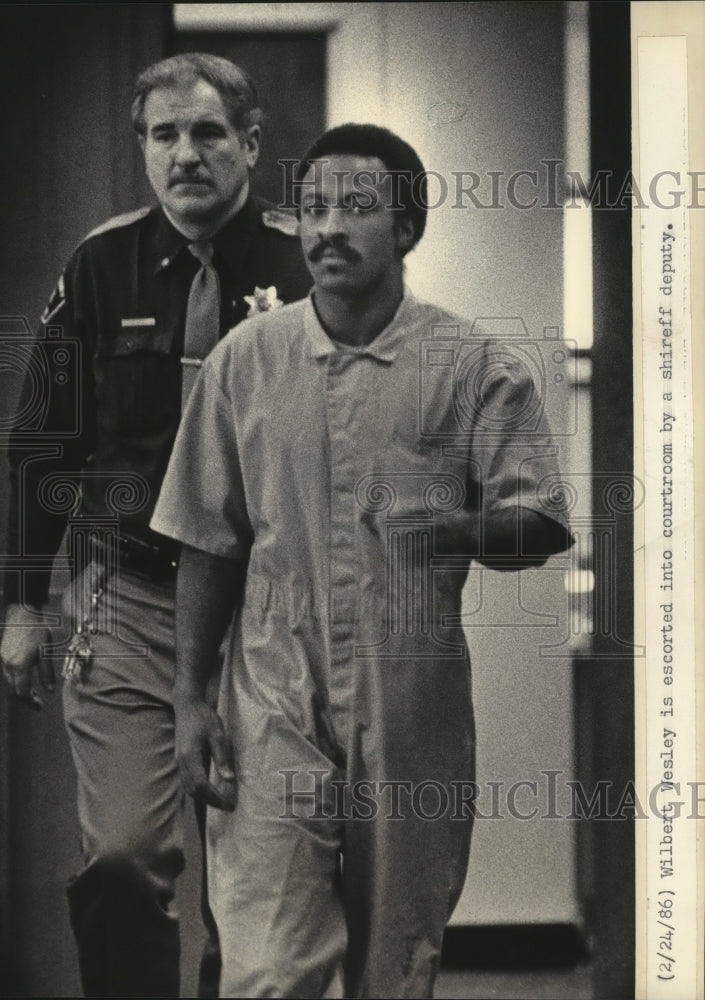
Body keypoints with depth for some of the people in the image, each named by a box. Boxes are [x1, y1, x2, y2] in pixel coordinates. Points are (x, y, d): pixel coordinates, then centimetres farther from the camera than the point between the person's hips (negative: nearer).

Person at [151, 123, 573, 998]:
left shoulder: (474, 368, 0)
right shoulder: (244, 361, 5)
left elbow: (541, 525, -3)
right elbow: (209, 545, 9)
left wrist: (463, 530, -25)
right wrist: (189, 697, 6)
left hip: (416, 720, 0)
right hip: (275, 708, 0)